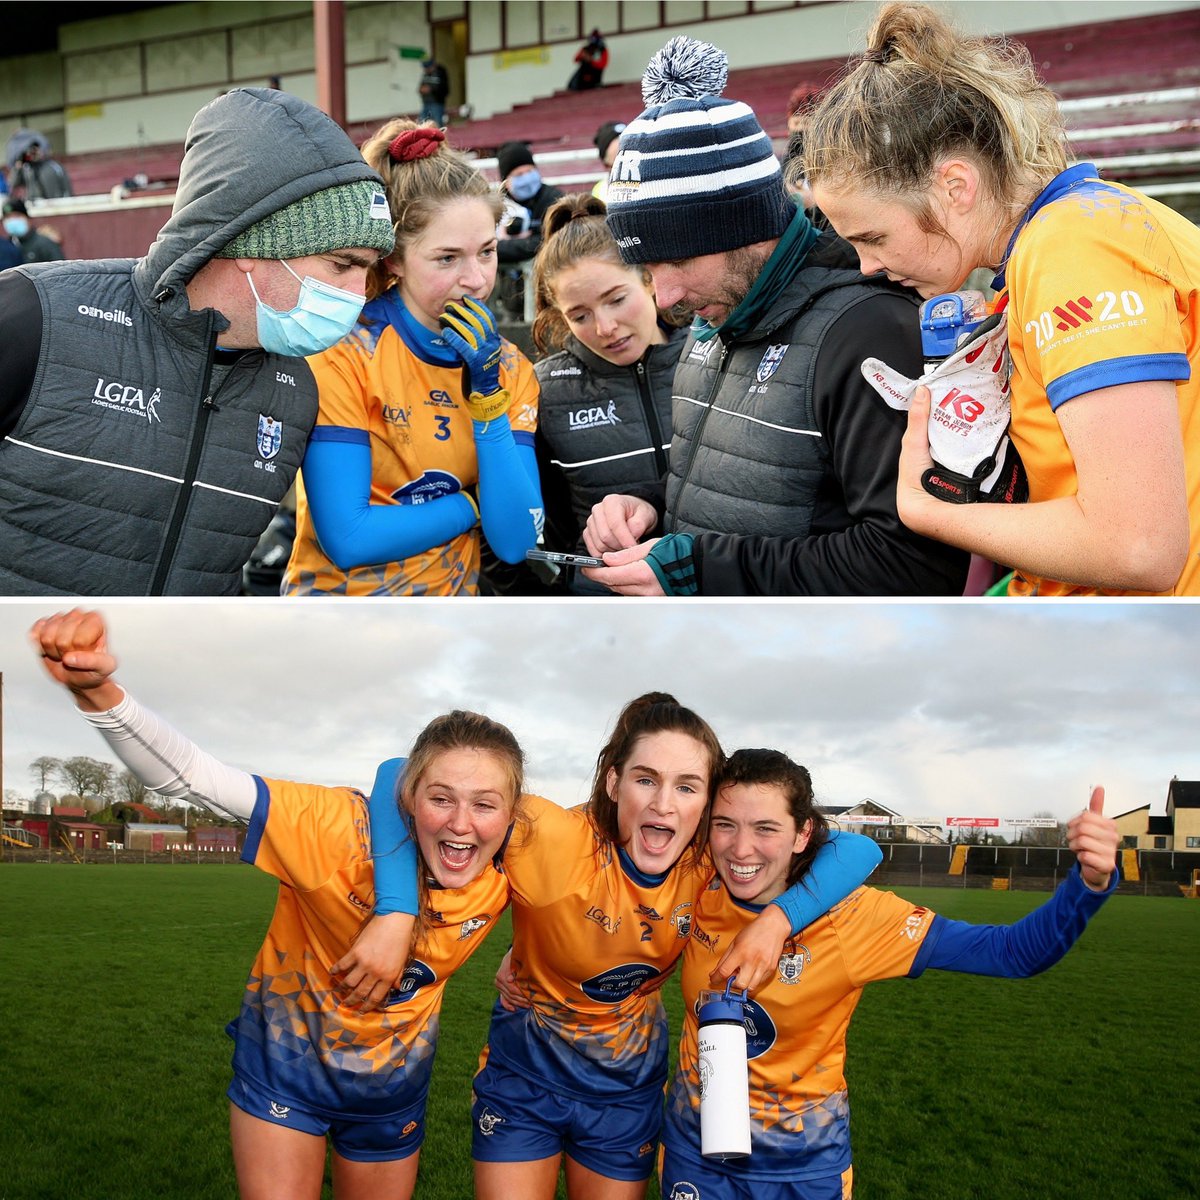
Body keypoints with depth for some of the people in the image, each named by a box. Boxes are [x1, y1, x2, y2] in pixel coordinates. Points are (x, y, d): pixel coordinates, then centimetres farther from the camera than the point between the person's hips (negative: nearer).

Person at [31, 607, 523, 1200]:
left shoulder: (505, 877, -20)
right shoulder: (342, 828, -31)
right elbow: (190, 775, -41)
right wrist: (99, 692, -57)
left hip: (391, 1087, 4)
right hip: (286, 1064, -3)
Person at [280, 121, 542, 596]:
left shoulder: (508, 366, 3)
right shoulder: (343, 352, -9)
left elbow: (516, 542, -6)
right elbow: (347, 539, -14)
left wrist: (489, 399, -12)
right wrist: (473, 504, -6)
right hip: (341, 595, -3)